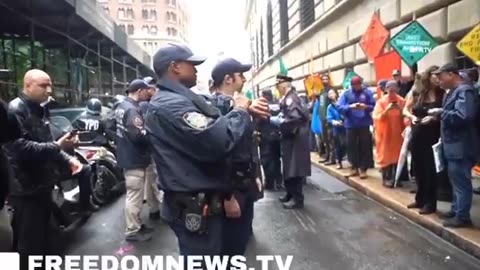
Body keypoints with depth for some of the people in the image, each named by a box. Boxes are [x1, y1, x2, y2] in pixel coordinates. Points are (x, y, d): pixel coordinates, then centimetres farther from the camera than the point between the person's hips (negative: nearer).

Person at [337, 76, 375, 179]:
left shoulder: (367, 92, 2)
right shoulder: (346, 94, 3)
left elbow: (374, 106, -1)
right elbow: (340, 107, -6)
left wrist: (366, 106, -20)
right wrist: (350, 106, -22)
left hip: (365, 124, -1)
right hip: (351, 125, 1)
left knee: (365, 147, 2)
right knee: (351, 146, 6)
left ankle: (363, 169, 11)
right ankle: (354, 167, 20)